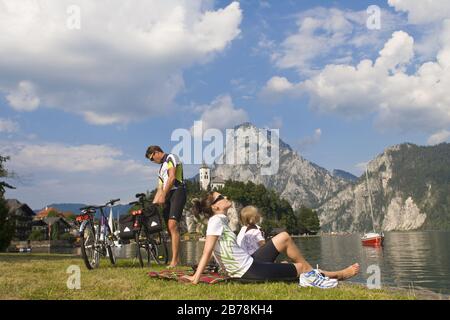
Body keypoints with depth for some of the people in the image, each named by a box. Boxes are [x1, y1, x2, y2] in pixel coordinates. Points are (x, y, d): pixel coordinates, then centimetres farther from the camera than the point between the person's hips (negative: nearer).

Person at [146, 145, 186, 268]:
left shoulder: (171, 158, 2)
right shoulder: (162, 168, 29)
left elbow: (172, 178, -11)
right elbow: (160, 189, 24)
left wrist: (163, 196, -13)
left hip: (177, 192, -9)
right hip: (167, 196, 9)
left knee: (172, 225, -19)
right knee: (169, 227, 4)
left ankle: (174, 260, -23)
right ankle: (177, 258, 10)